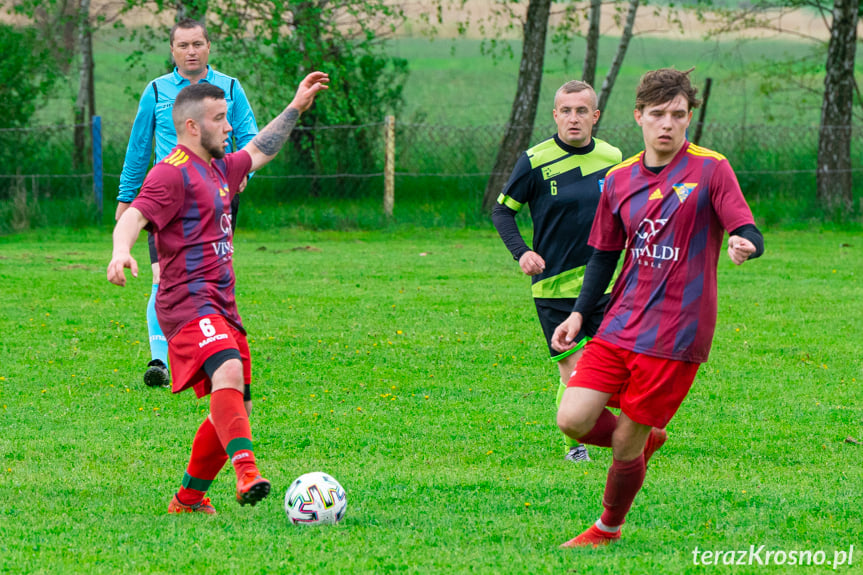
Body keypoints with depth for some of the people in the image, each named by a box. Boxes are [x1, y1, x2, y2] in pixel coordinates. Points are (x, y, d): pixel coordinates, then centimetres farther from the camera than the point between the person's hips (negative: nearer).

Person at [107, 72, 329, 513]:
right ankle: (246, 472, -47)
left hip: (220, 306, 10)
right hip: (188, 303, -10)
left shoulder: (218, 169, 21)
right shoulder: (172, 173, -8)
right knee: (228, 372, -32)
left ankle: (188, 498, 24)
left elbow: (258, 153, 41)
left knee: (234, 406, 11)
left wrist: (296, 108, 41)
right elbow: (135, 215, -22)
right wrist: (121, 252, -42)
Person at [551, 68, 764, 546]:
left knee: (625, 443, -1)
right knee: (573, 419, -9)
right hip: (621, 325, 5)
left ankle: (609, 529, 25)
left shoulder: (710, 170, -5)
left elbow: (749, 233, -11)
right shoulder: (619, 180, 9)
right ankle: (648, 438, 22)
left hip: (675, 335, -5)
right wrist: (579, 313, 6)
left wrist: (745, 245, -35)